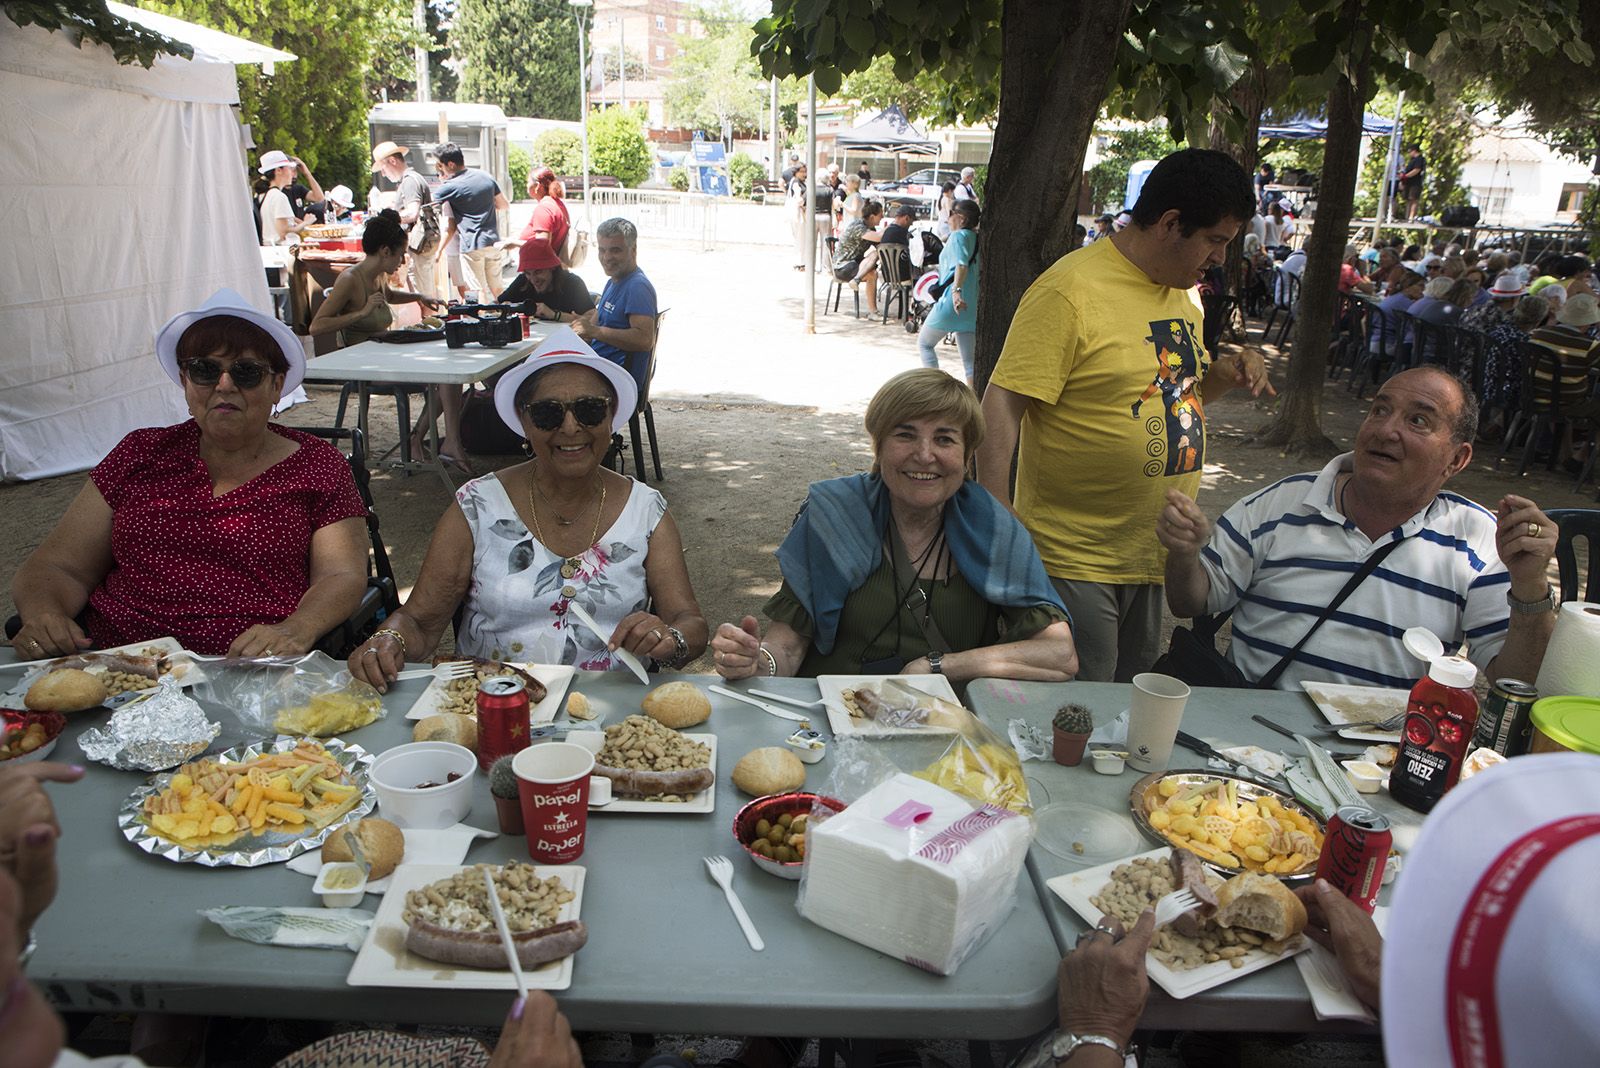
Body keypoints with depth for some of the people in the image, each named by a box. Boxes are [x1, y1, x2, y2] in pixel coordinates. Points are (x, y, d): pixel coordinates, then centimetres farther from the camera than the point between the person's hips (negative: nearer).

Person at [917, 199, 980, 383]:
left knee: (925, 343, 11)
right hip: (973, 305, 7)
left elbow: (962, 264, -24)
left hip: (953, 301, -7)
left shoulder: (959, 235, -7)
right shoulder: (978, 238, 16)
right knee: (970, 359, 5)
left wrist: (956, 290, -37)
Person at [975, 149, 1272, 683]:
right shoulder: (1071, 290, -16)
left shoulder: (1186, 293, 11)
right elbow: (1000, 408, -20)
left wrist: (1223, 375, 3)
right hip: (1075, 561, -8)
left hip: (1155, 558, 8)